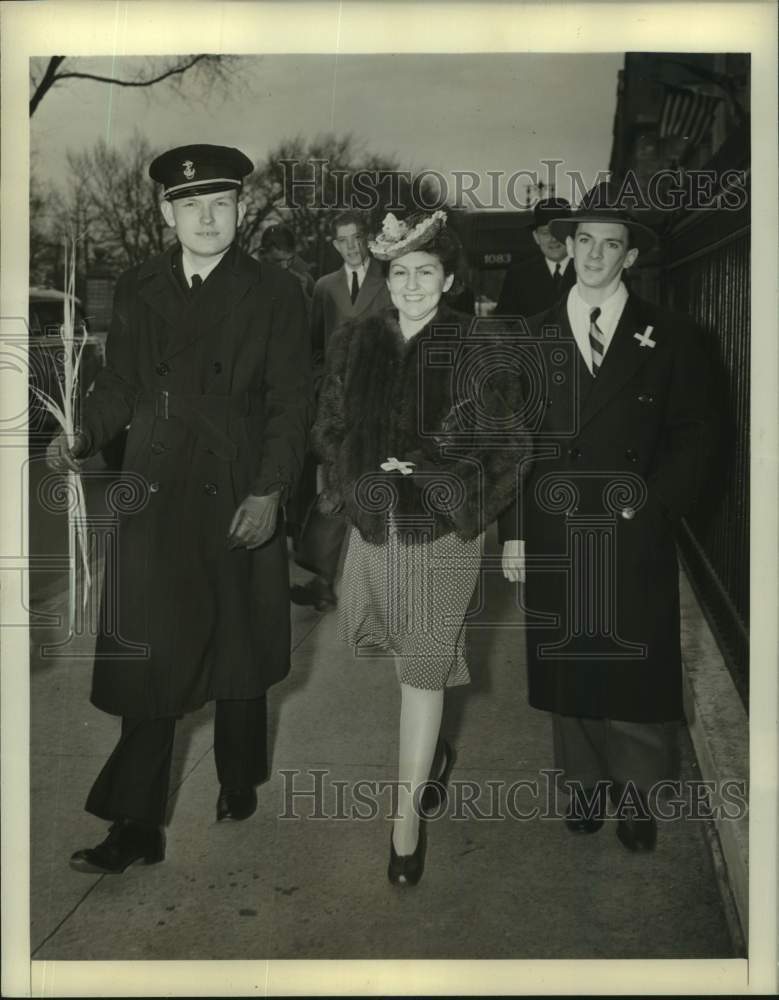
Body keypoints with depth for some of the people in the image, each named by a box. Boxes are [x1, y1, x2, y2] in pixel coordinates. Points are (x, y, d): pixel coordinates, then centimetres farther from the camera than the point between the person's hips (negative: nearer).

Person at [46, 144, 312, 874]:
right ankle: (137, 824, 12)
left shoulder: (273, 294, -1)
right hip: (156, 502, 2)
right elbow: (119, 385, 10)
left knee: (239, 653, 14)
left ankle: (238, 783, 36)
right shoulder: (136, 291, 8)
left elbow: (289, 403, -4)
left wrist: (269, 492, -14)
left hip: (240, 503, -1)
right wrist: (81, 439, -8)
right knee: (148, 663, 2)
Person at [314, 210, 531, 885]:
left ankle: (408, 820, 12)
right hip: (374, 522, 5)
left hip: (443, 530, -4)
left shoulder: (474, 354, -10)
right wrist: (372, 463, -10)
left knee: (422, 670, 0)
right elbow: (329, 426, 8)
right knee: (405, 650, 21)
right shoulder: (353, 345, 1)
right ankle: (433, 750, 51)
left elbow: (509, 444, -7)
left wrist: (435, 466, -17)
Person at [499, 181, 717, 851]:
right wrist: (514, 532, -1)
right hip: (554, 538, 1)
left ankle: (638, 799, 25)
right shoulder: (534, 337, 6)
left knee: (638, 672, 6)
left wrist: (658, 505, -9)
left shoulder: (670, 336, 3)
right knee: (568, 670, 10)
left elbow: (696, 435, 3)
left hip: (637, 540, -1)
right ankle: (586, 787, 29)